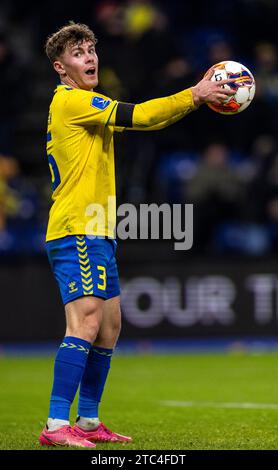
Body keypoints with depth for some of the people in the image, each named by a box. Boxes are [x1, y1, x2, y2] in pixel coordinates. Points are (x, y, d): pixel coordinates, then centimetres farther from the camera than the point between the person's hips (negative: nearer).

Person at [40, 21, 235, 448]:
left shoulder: (87, 105, 21)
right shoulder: (70, 100, -10)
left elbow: (141, 120, 17)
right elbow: (138, 116, -18)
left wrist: (197, 95, 5)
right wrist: (193, 96, -13)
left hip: (98, 236, 11)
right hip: (76, 233, -11)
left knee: (109, 325, 13)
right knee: (86, 321, -18)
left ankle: (88, 422, 19)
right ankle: (56, 425, -22)